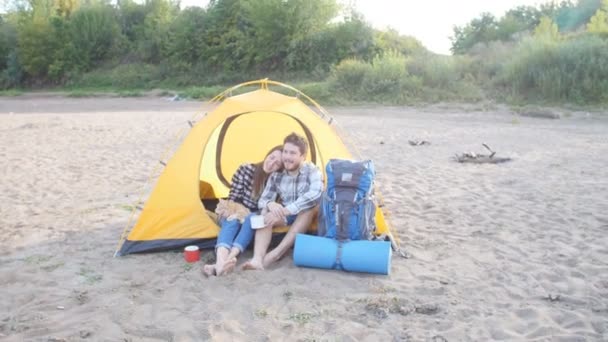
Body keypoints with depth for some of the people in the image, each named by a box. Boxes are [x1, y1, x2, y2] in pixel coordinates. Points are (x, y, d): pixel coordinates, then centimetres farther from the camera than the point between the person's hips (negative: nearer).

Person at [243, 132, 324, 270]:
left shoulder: (312, 171, -17)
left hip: (305, 218, -3)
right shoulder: (276, 176, -6)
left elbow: (316, 194, -37)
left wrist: (286, 210, -45)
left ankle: (277, 253, -39)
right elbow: (263, 200, -7)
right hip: (285, 217, 3)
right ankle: (257, 259, -46)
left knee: (311, 204, -36)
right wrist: (270, 204, -34)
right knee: (266, 213, -28)